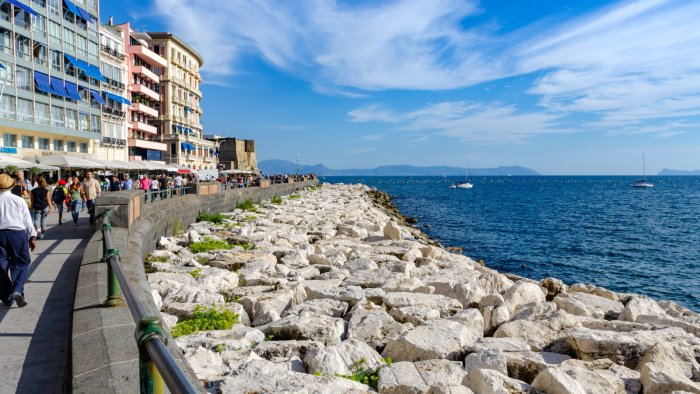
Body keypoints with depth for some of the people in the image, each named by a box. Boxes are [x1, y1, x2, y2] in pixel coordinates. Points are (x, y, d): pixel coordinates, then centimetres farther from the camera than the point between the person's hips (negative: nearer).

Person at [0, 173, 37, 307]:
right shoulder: (18, 200, 0)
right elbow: (27, 220, 2)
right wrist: (32, 237, 9)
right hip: (18, 233, -1)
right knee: (21, 264, 7)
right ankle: (17, 290, -16)